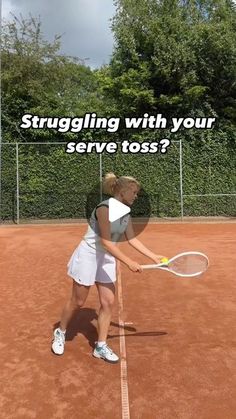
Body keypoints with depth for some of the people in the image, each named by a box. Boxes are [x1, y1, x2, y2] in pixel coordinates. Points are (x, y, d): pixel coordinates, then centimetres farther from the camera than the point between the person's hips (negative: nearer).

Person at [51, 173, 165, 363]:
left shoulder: (125, 213, 2)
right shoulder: (104, 208, -24)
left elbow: (133, 239, 6)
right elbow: (106, 242, -28)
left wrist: (154, 257, 2)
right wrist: (129, 262, -28)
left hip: (107, 260, 7)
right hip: (88, 257, -7)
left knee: (108, 302, 5)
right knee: (78, 301, 7)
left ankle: (101, 346, 20)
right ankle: (60, 333, 34)